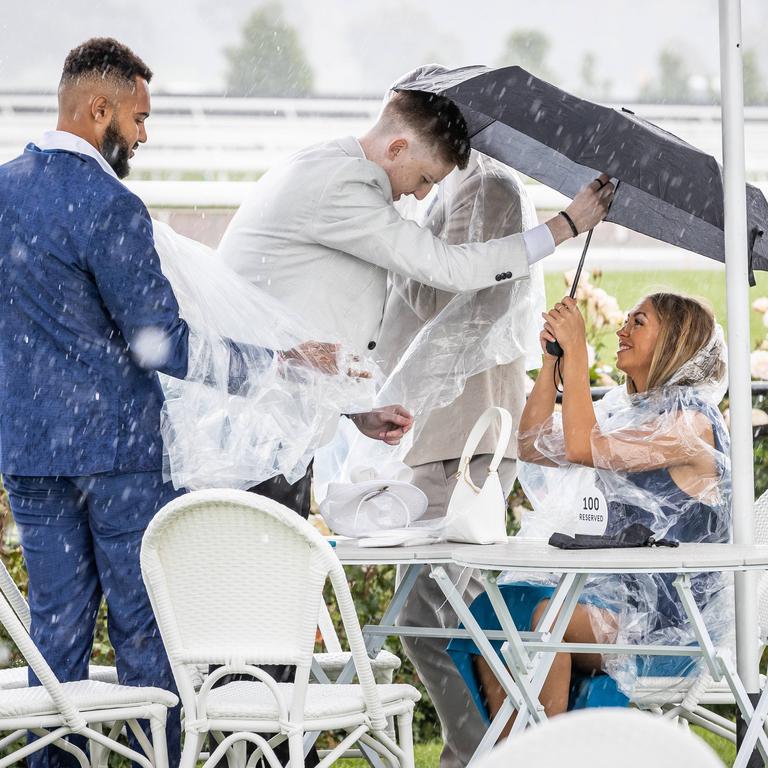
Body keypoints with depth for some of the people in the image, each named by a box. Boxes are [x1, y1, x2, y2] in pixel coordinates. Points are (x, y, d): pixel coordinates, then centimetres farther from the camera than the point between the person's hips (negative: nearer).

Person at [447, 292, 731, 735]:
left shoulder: (690, 421, -11)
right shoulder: (625, 410, 17)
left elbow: (582, 448, -22)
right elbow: (534, 448, 14)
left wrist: (576, 351, -17)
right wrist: (553, 362, 6)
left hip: (670, 620, -8)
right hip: (620, 595, 8)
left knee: (542, 617, -31)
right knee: (493, 610, -15)